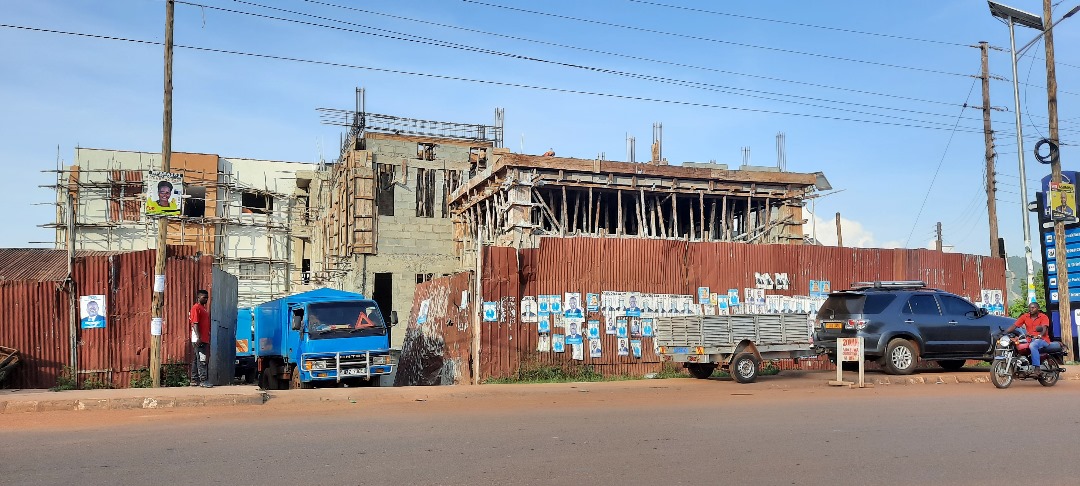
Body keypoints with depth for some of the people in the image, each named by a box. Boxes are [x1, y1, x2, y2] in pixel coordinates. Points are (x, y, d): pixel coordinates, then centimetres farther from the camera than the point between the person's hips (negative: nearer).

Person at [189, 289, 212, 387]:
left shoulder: (204, 308, 19)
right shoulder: (196, 308, -9)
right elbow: (195, 324, -17)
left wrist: (208, 337, 21)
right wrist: (198, 337, -23)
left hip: (204, 339, 9)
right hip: (199, 339, -9)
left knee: (196, 360, 11)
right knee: (201, 360, -10)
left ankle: (194, 380, 14)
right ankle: (203, 380, -11)